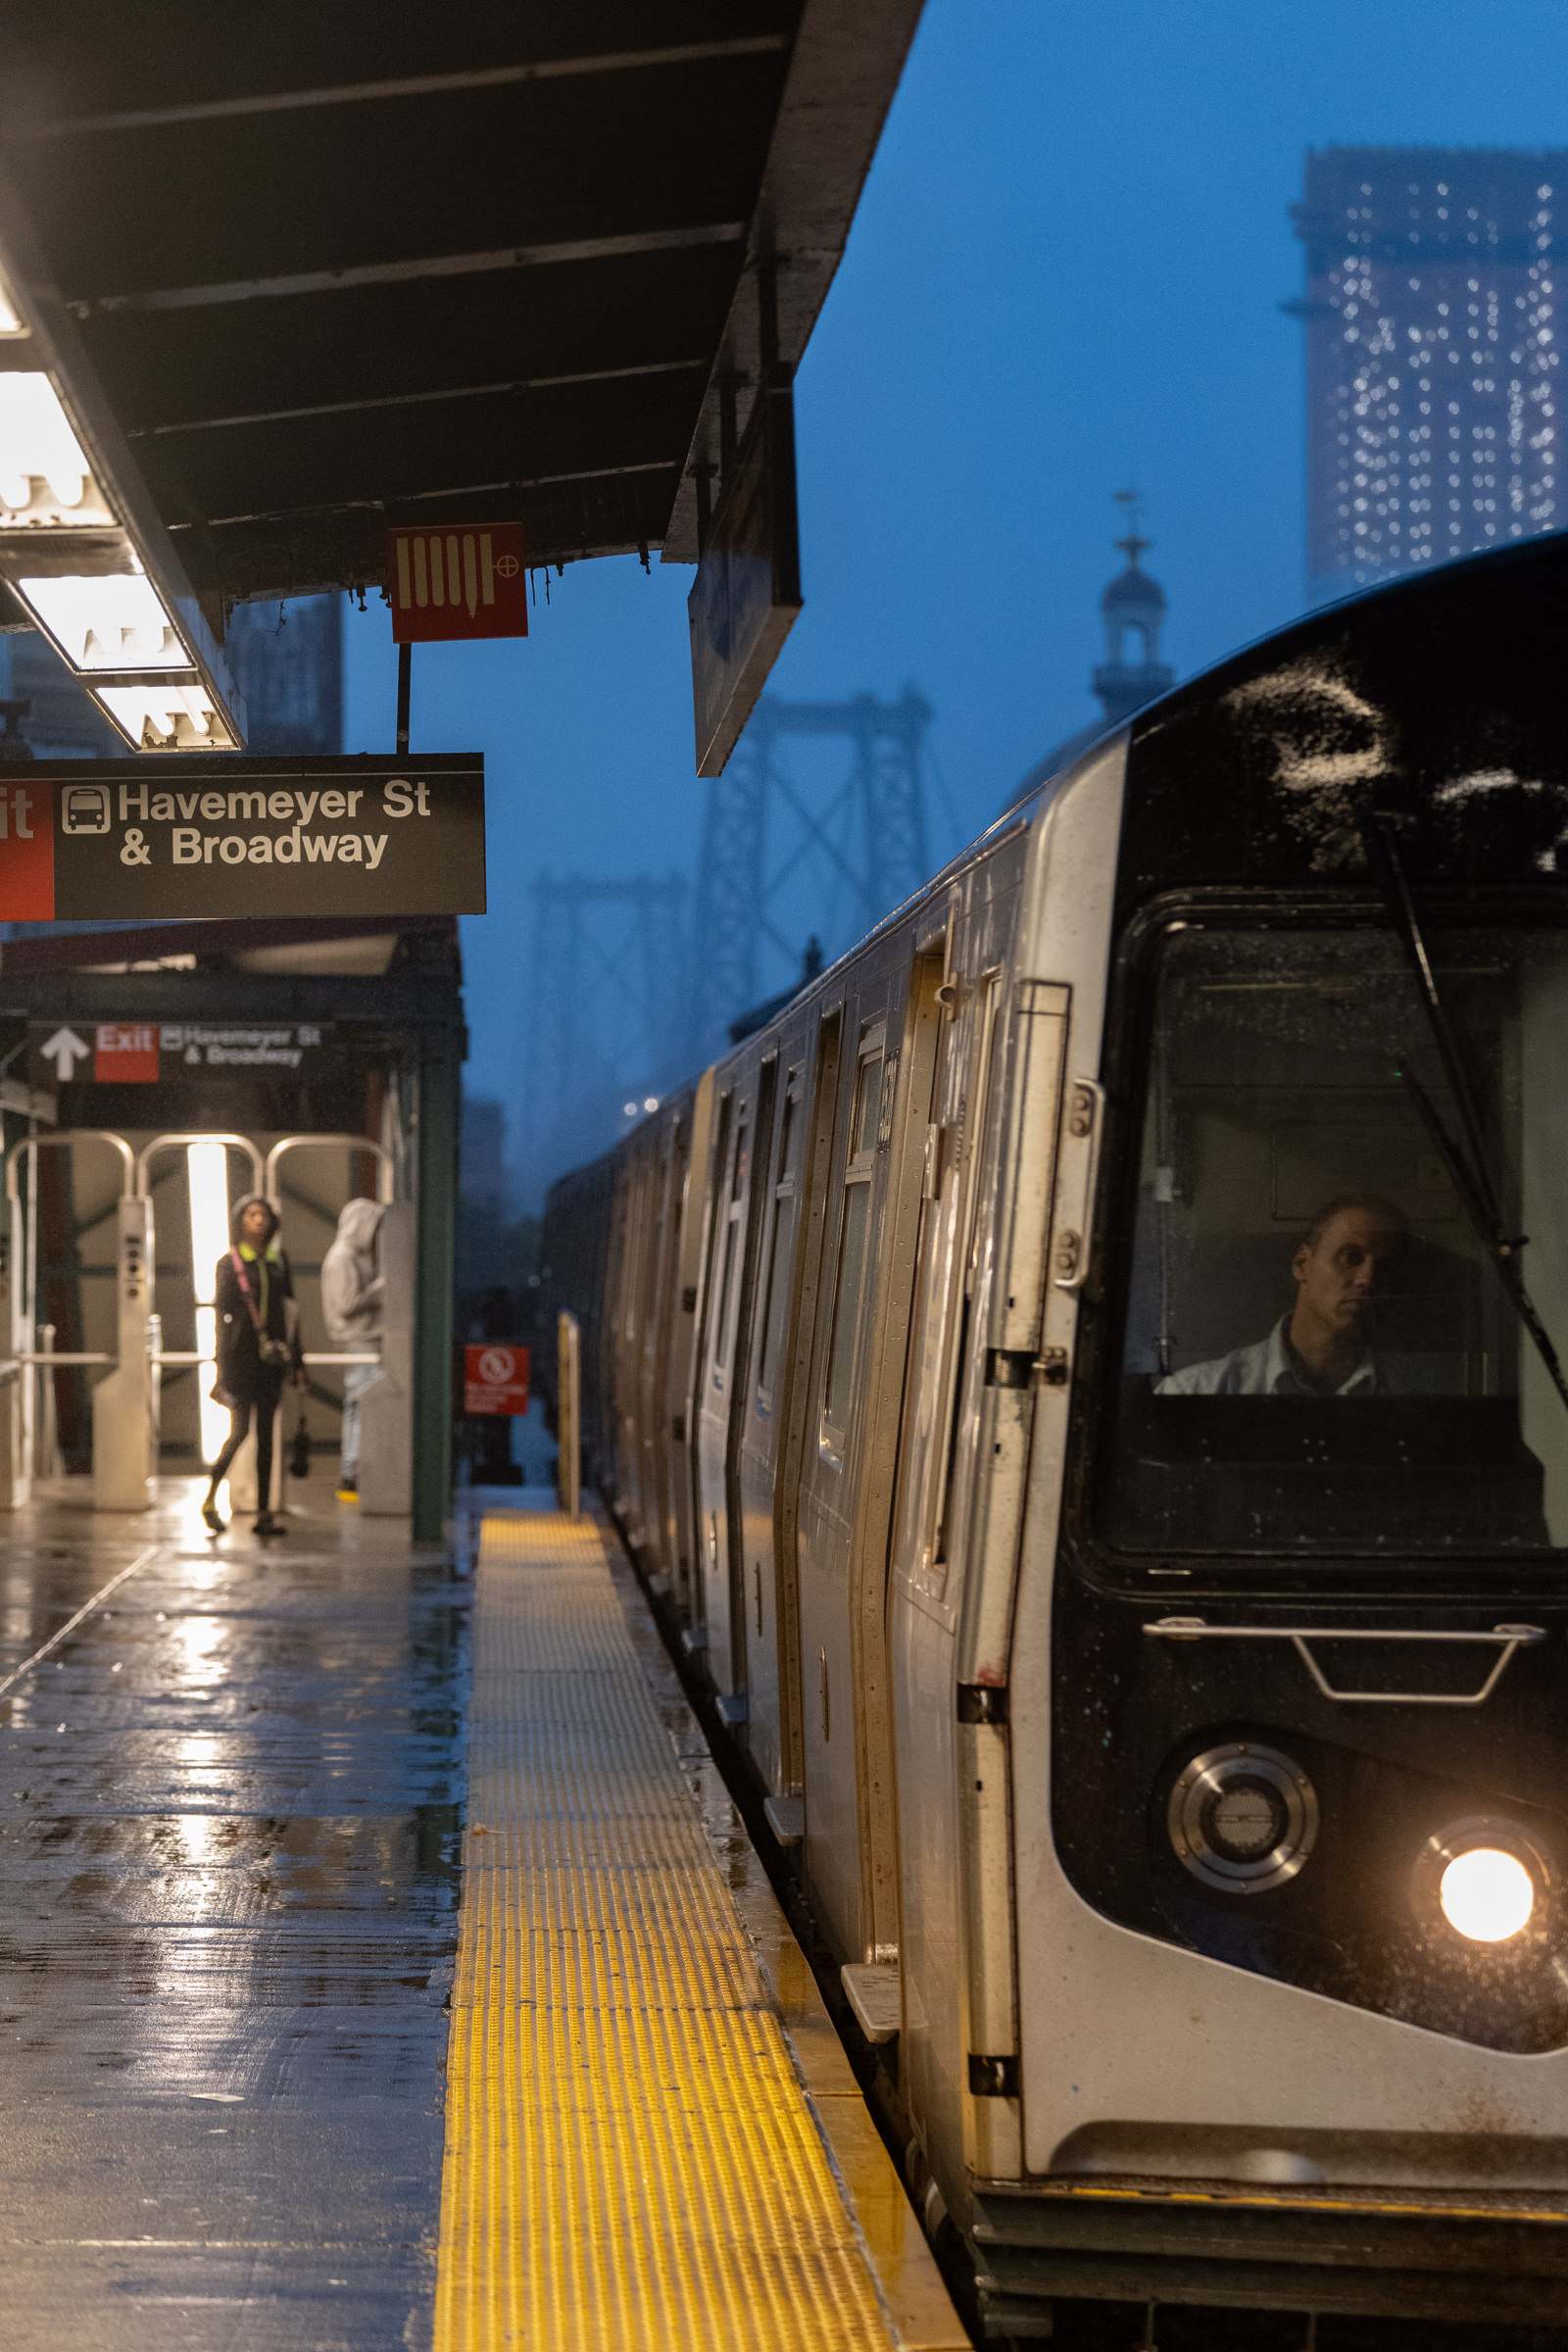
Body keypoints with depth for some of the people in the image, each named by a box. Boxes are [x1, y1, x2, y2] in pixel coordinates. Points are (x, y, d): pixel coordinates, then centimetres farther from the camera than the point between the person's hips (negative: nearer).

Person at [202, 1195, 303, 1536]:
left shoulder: (278, 1261, 11)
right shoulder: (229, 1263, -1)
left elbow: (289, 1312, 14)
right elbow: (222, 1315, -5)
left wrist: (296, 1360, 10)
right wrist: (221, 1366, -11)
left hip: (271, 1357, 4)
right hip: (241, 1356, -4)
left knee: (266, 1432, 4)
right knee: (239, 1429, -8)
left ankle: (264, 1513, 5)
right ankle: (210, 1500, 9)